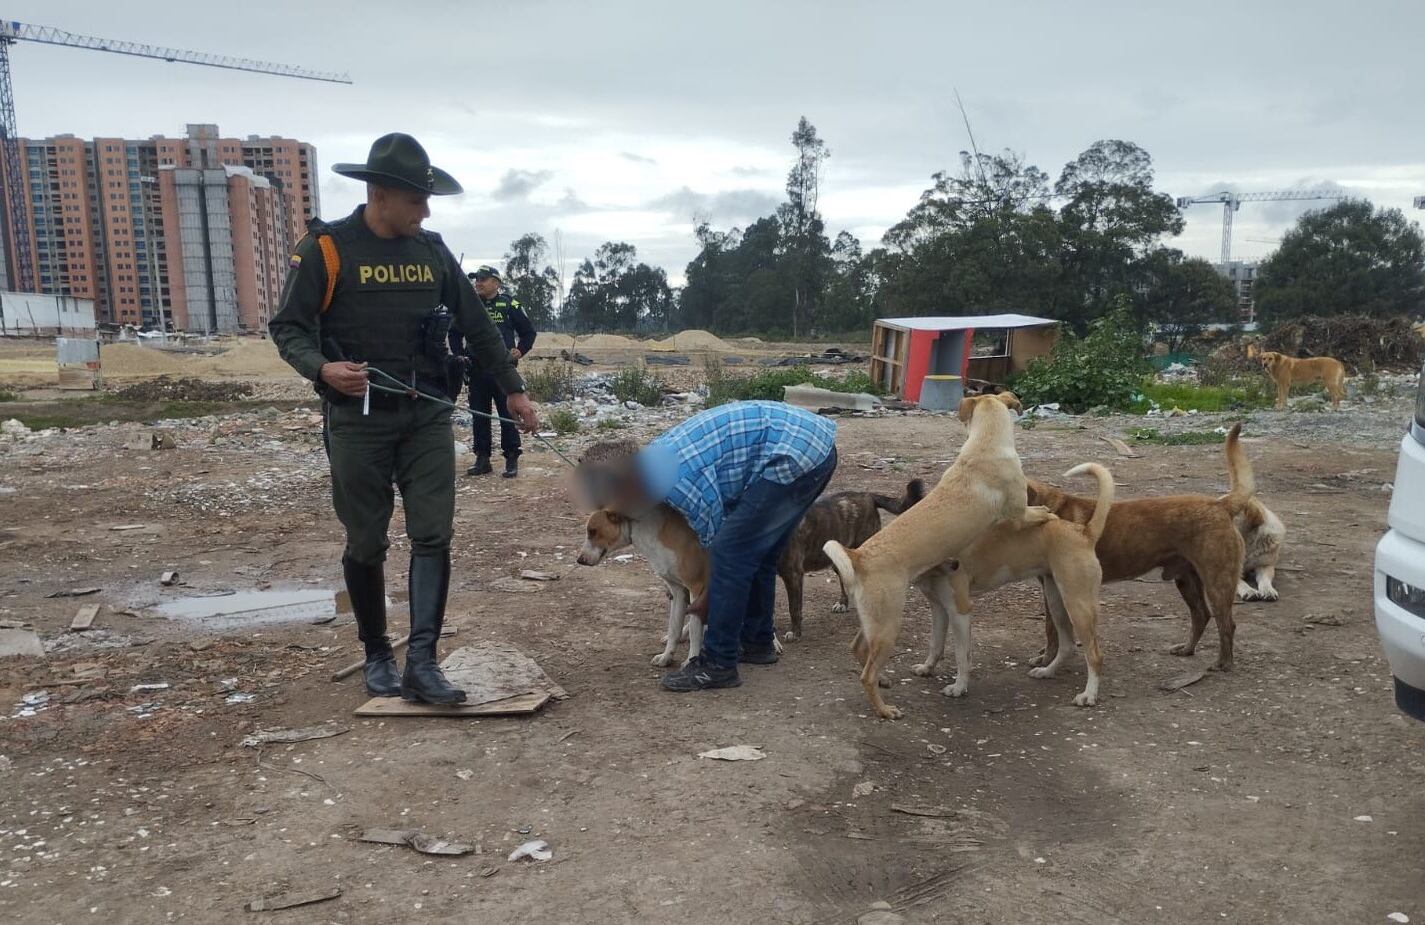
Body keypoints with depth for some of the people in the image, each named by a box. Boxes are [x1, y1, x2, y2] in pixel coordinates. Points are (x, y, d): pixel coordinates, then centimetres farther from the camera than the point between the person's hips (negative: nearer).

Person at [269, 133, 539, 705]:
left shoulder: (433, 252, 9)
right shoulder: (326, 249, -5)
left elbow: (477, 327, 15)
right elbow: (288, 328, -5)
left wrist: (513, 389, 15)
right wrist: (323, 368, -25)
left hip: (428, 417, 3)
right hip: (358, 419, -3)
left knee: (433, 534, -7)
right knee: (366, 544, 7)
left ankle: (422, 662, -4)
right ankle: (376, 657, 23)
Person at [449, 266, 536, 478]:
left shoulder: (509, 304, 3)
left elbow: (528, 332, 10)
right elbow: (455, 333, 22)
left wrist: (520, 351, -3)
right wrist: (460, 354, 9)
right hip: (477, 371, 3)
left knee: (508, 415, -3)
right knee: (479, 416, 7)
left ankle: (512, 459, 3)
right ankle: (482, 459, 15)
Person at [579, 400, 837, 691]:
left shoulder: (676, 480, -17)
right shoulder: (658, 455, 13)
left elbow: (716, 538, -7)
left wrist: (707, 601, 10)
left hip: (796, 455, -10)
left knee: (732, 552, -7)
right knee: (757, 551, 19)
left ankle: (718, 665, 1)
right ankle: (757, 642, 33)